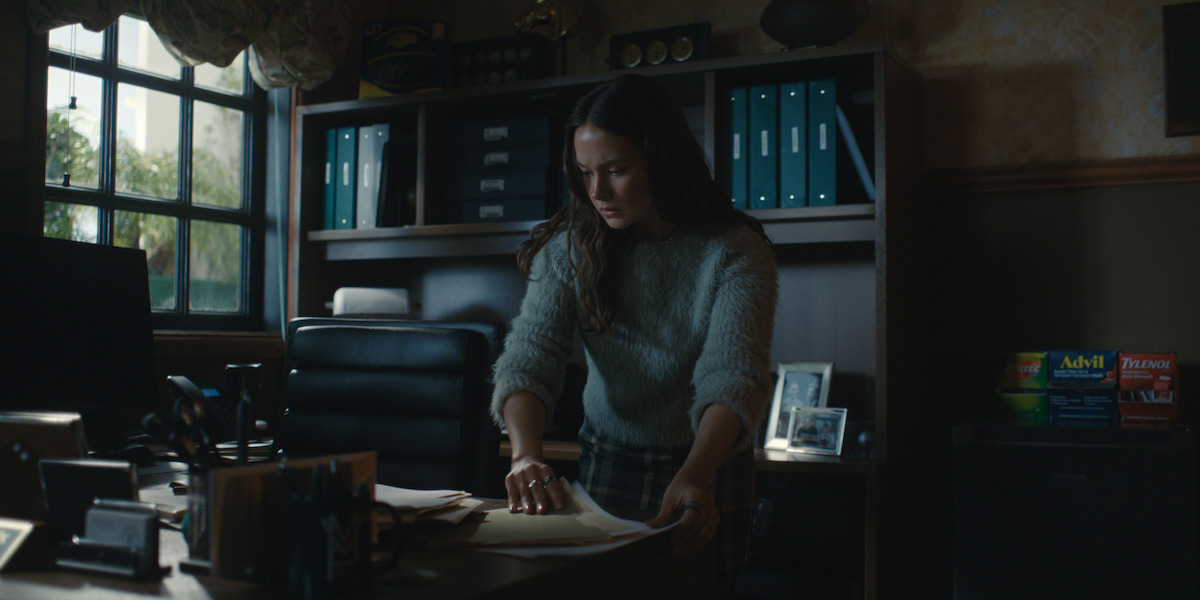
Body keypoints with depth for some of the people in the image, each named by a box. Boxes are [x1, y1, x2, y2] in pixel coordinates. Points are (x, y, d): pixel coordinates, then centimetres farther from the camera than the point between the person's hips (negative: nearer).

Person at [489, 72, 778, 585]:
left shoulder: (736, 253, -19)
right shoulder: (570, 248, -10)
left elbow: (732, 376, -29)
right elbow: (529, 355, -19)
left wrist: (693, 479, -47)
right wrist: (526, 454, -38)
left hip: (707, 466, -2)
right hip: (606, 461, 3)